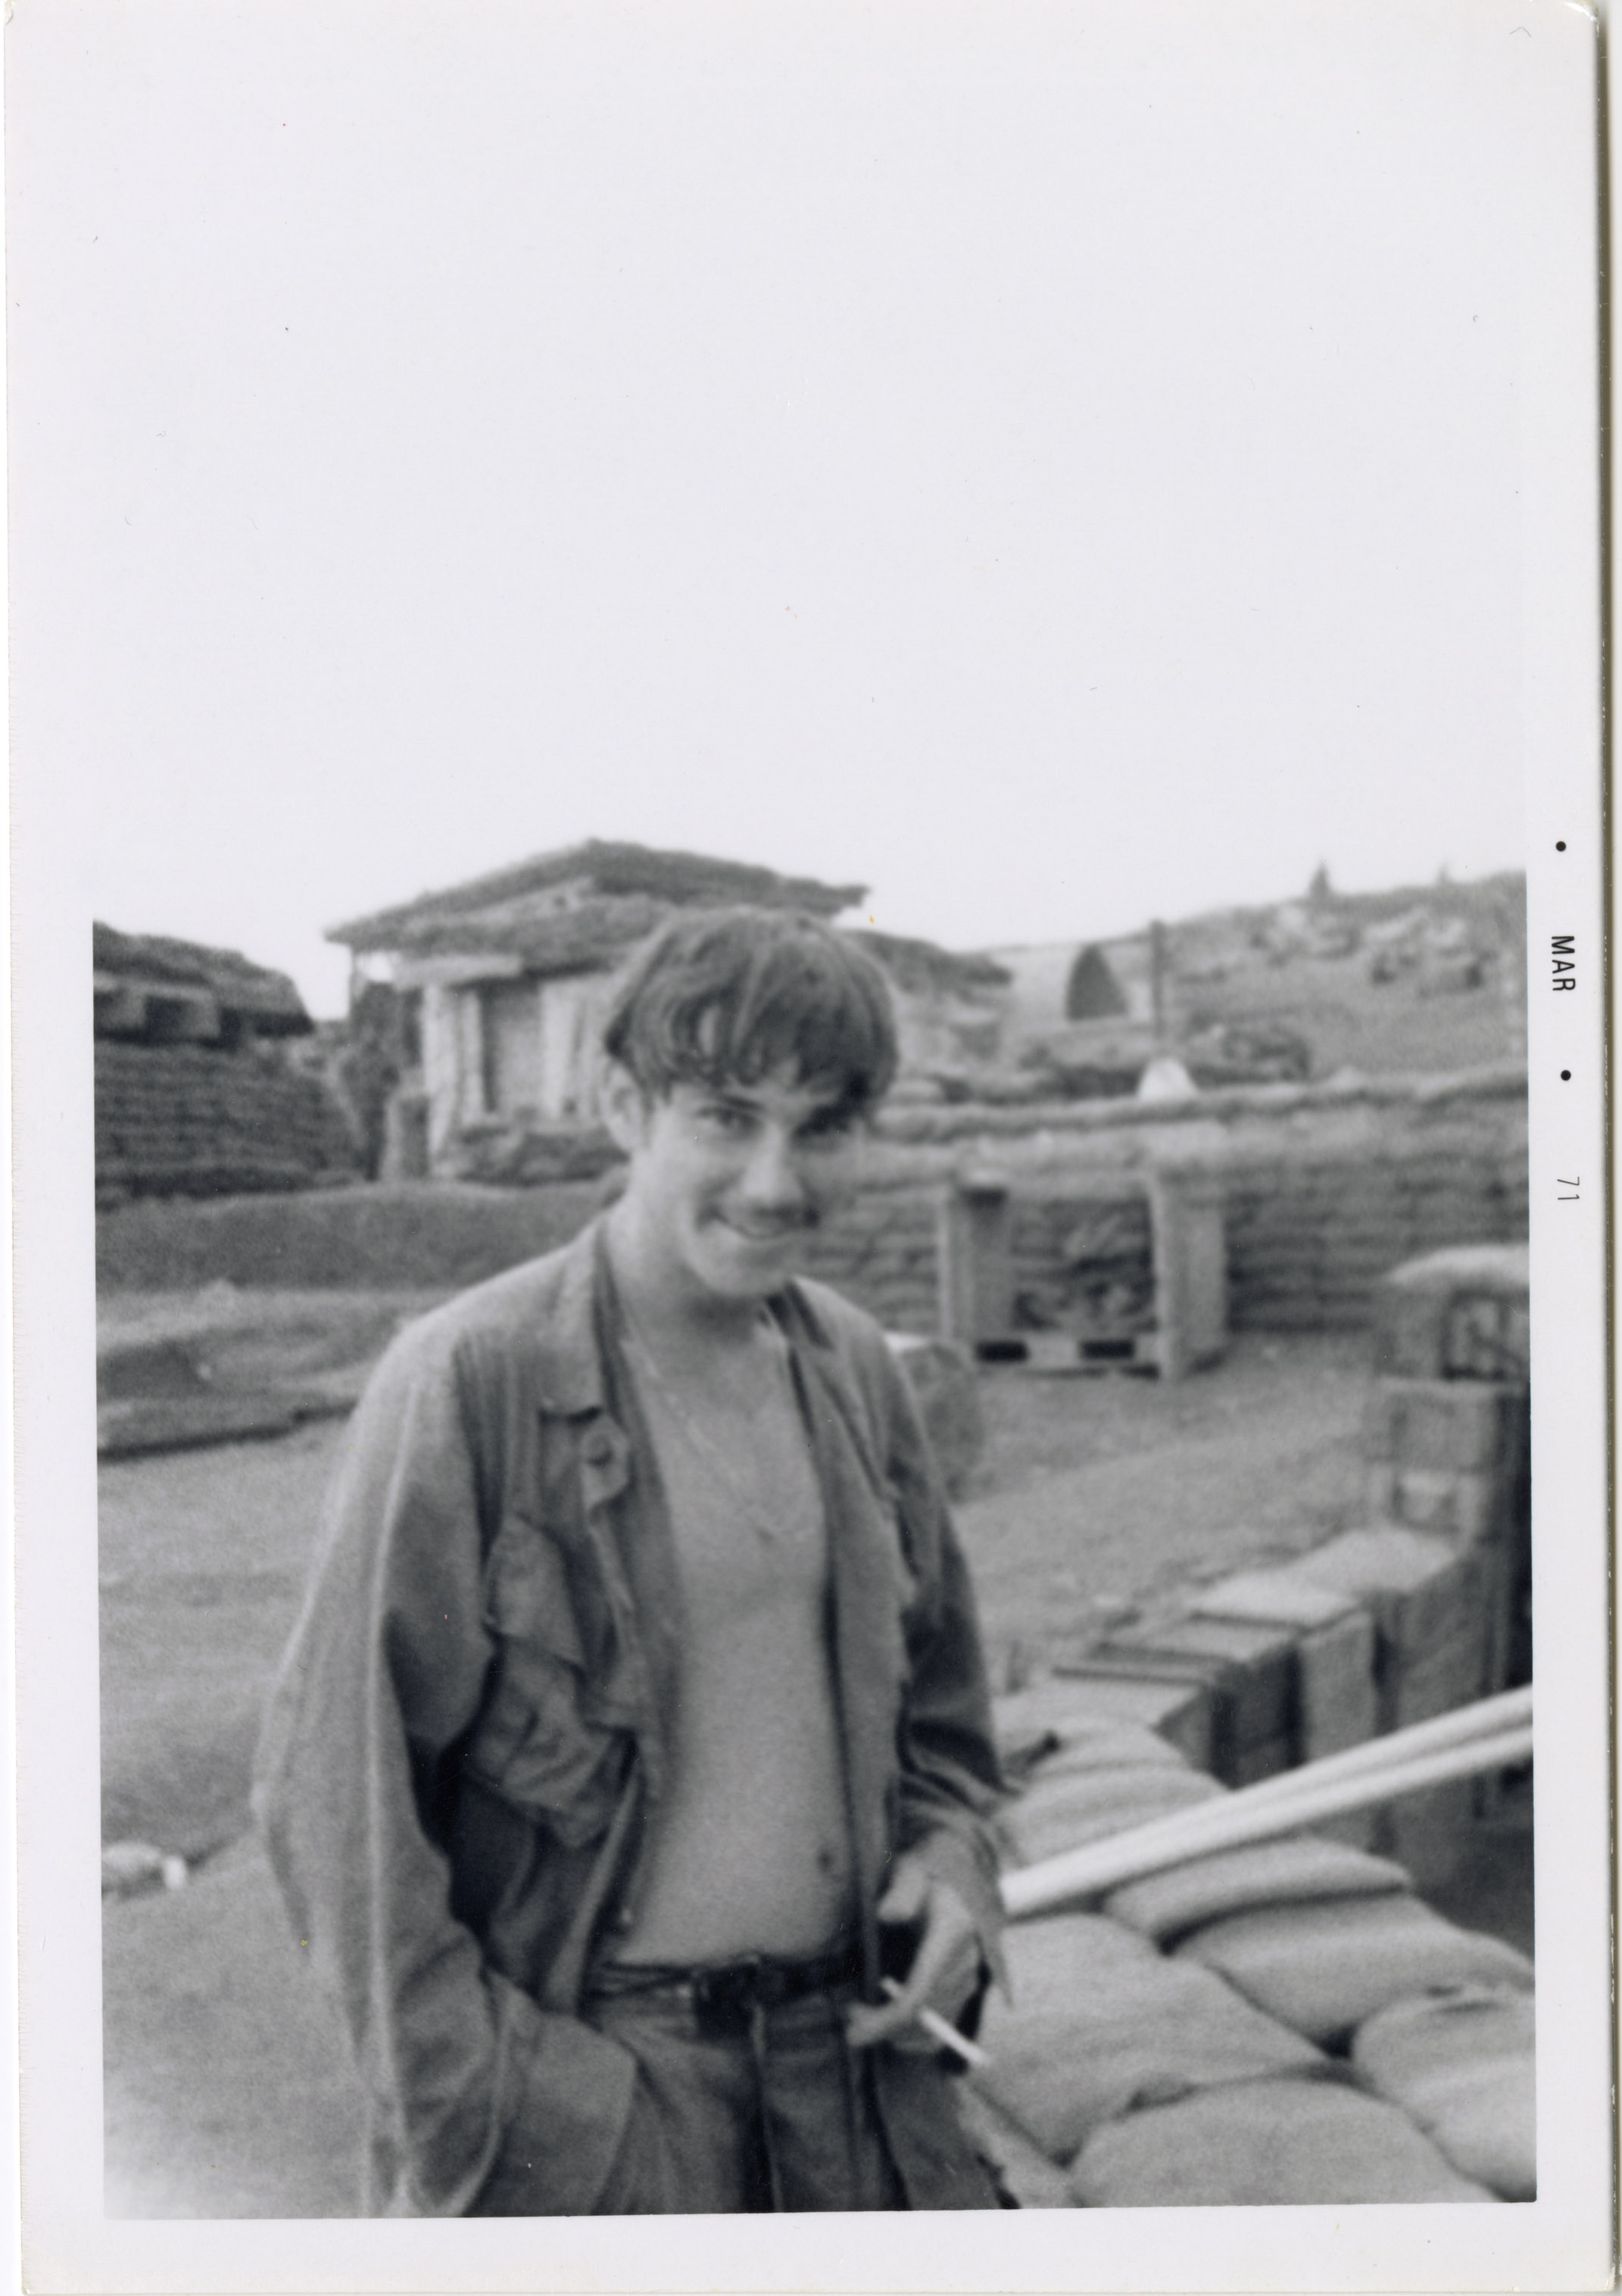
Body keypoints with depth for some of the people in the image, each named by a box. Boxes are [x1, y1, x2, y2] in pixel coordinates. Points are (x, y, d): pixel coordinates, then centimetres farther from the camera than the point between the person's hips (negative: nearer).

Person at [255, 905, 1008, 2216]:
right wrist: (476, 2109, -13)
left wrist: (953, 1864, -1)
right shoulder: (467, 1381, -16)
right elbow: (339, 1781, -13)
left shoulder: (855, 1368, 2)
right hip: (578, 2102, -5)